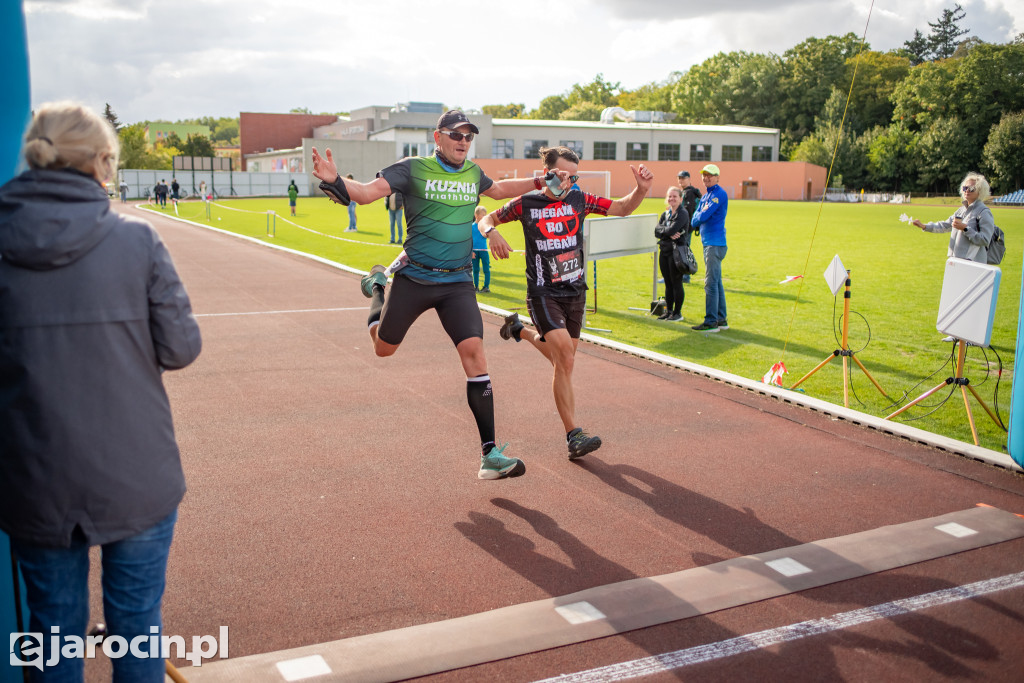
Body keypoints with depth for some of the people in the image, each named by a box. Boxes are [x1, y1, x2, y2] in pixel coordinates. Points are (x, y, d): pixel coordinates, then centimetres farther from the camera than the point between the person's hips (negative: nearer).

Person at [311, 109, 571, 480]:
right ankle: (376, 285, 48)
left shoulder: (472, 172, 10)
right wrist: (335, 181, -34)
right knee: (384, 348, 13)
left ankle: (490, 454, -11)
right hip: (413, 279, -2)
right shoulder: (413, 168, -5)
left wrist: (540, 182, 31)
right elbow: (366, 192, -15)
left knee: (473, 350, -15)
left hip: (457, 283, 2)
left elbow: (498, 189, 33)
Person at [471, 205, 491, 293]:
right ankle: (476, 286, 15)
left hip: (483, 250, 0)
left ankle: (486, 286, 5)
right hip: (474, 251, 0)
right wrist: (471, 251, -4)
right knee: (475, 269, 7)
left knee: (486, 269, -3)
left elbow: (486, 236, -6)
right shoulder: (472, 226, 1)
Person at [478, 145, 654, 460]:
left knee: (563, 360, 15)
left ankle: (520, 330, 46)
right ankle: (574, 436, -16)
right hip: (543, 294, -5)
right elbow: (487, 218, 8)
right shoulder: (526, 203, -3)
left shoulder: (579, 200, 4)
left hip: (575, 292, 5)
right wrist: (492, 233, -15)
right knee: (565, 357, -20)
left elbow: (622, 208, 7)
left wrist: (641, 189, -12)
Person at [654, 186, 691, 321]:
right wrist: (668, 233, -13)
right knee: (668, 283, 12)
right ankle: (668, 310, 21)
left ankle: (678, 313, 7)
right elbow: (656, 231, 2)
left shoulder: (683, 214, -9)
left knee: (676, 283, -1)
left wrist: (663, 230, -3)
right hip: (664, 251, 7)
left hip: (676, 252, -7)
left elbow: (672, 230, -21)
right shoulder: (665, 214, 13)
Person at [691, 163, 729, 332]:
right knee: (716, 282, 13)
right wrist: (701, 216, -6)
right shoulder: (705, 196, 18)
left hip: (715, 244, -10)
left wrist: (699, 216, 0)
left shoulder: (719, 194, -11)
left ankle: (711, 322, -8)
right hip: (708, 243, 10)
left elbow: (704, 216, -20)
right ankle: (721, 320, 20)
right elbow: (694, 221, 13)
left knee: (711, 283, -10)